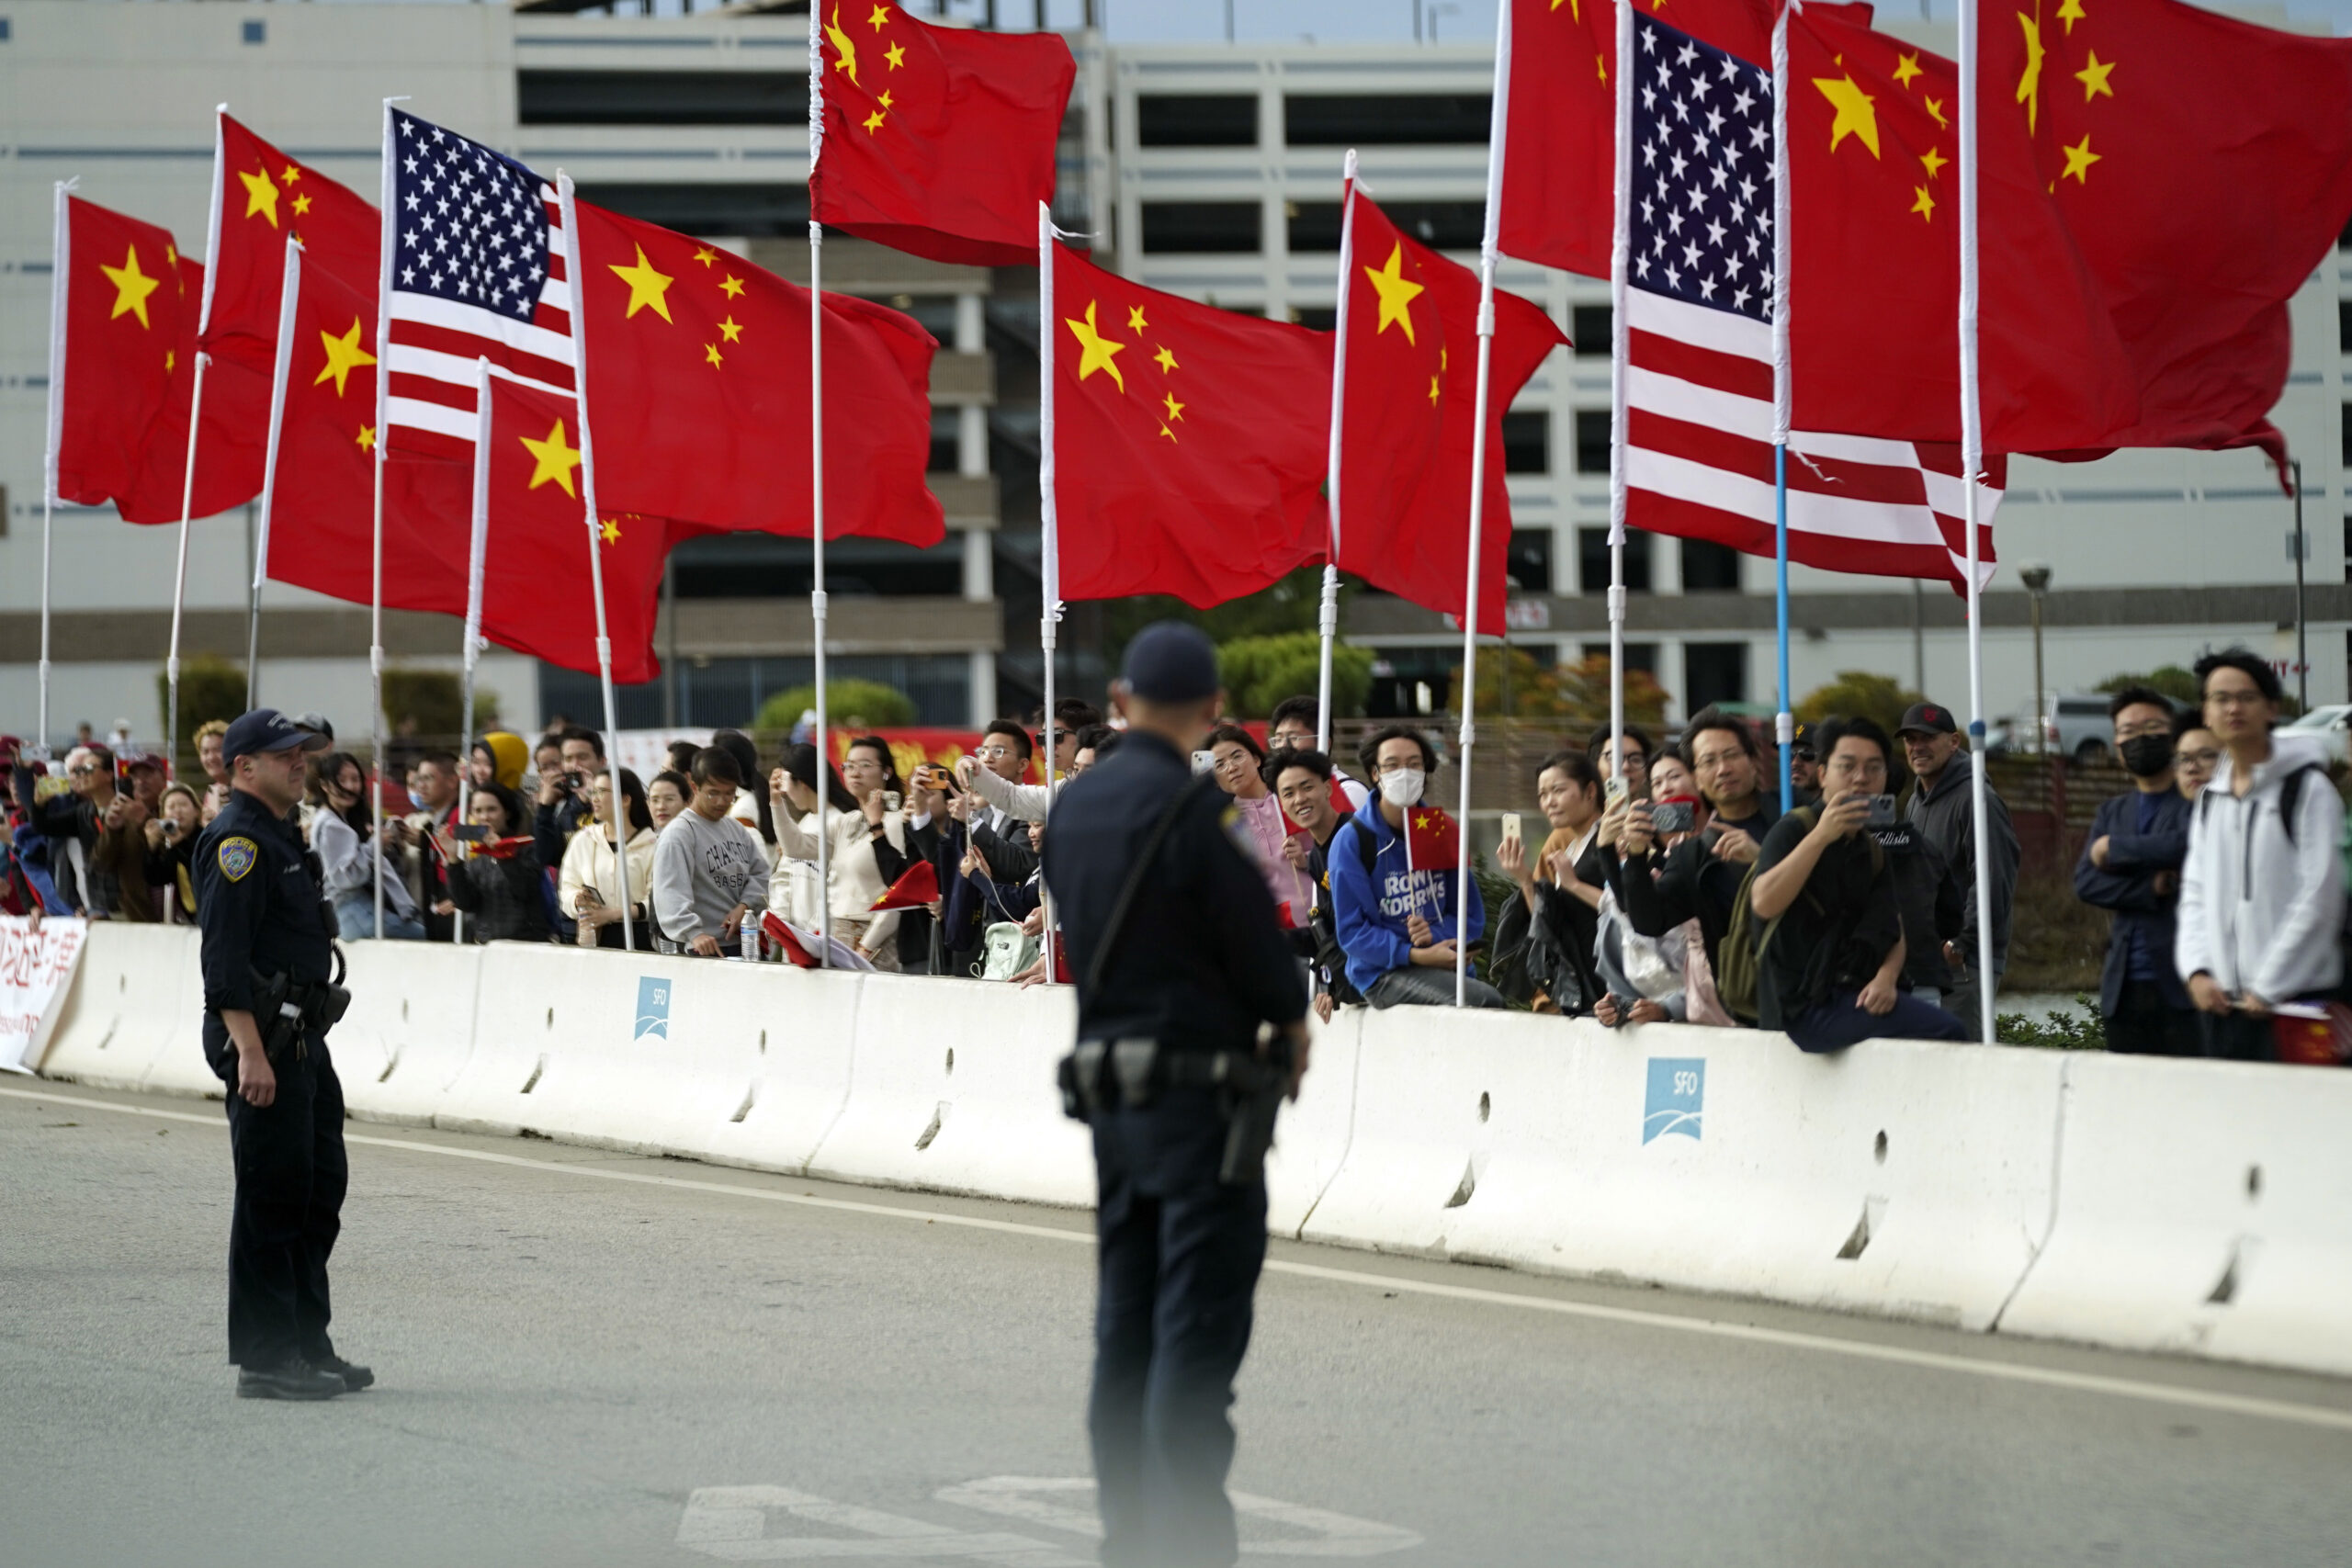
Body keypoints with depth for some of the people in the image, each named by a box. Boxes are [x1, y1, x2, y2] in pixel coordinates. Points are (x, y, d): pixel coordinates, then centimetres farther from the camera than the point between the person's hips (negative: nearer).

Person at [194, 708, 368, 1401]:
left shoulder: (282, 837, 19)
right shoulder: (238, 840, -13)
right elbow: (224, 959, -20)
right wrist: (250, 1052, -26)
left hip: (303, 1041, 10)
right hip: (261, 1040, -10)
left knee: (320, 1191, 13)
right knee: (271, 1200, -6)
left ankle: (306, 1345, 20)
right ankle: (264, 1361, -2)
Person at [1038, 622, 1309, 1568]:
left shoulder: (1072, 808, 7)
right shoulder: (1194, 809, -16)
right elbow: (1256, 940, -12)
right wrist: (1293, 1022, 9)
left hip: (1107, 1088, 7)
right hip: (1199, 1090, -7)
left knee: (1125, 1329, 13)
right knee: (1197, 1332, -5)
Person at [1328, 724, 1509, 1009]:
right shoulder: (1352, 841, -1)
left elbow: (1472, 916, 15)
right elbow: (1351, 931, -5)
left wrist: (1436, 935, -8)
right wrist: (1416, 955, -17)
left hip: (1444, 963, 5)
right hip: (1383, 972, -5)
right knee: (1483, 1000, -30)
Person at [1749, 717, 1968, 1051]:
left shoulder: (1873, 851, 20)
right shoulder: (1794, 830, -1)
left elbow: (1893, 932, 15)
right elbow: (1764, 903, -19)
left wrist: (1886, 977, -8)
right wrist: (1820, 837, -23)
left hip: (1853, 995, 7)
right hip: (1805, 1003, -7)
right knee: (1946, 1032, -22)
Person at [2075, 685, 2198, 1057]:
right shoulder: (2112, 811, 21)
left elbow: (2187, 846, -18)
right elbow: (2085, 883, 8)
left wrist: (2114, 848, -5)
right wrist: (2150, 888, -9)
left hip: (2183, 984, -6)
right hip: (2125, 985, 6)